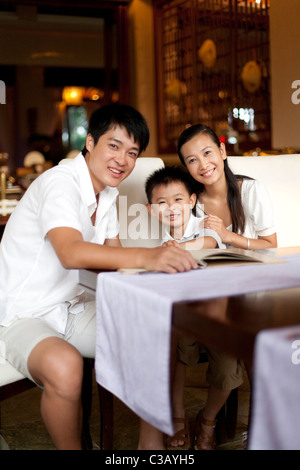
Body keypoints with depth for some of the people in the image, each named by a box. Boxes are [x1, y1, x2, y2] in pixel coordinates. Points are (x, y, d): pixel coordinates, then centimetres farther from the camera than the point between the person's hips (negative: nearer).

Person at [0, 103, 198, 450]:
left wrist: (162, 259, -11)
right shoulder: (61, 182, -21)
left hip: (69, 309, 8)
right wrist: (145, 257, -51)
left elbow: (110, 255, 8)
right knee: (64, 366, -37)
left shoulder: (107, 192, 8)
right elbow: (71, 253, -38)